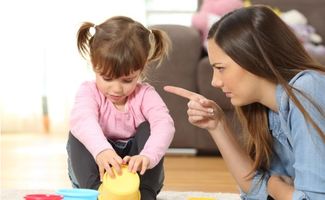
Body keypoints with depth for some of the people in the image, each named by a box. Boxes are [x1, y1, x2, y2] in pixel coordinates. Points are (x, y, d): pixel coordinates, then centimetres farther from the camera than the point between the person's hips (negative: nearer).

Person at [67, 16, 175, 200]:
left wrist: (147, 157, -55)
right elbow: (82, 120, -39)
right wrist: (101, 150, -62)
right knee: (78, 134, -23)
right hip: (99, 171, 0)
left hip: (135, 172, 0)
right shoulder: (89, 92, -15)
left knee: (148, 129, -23)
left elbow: (164, 125, -32)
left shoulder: (145, 95, -12)